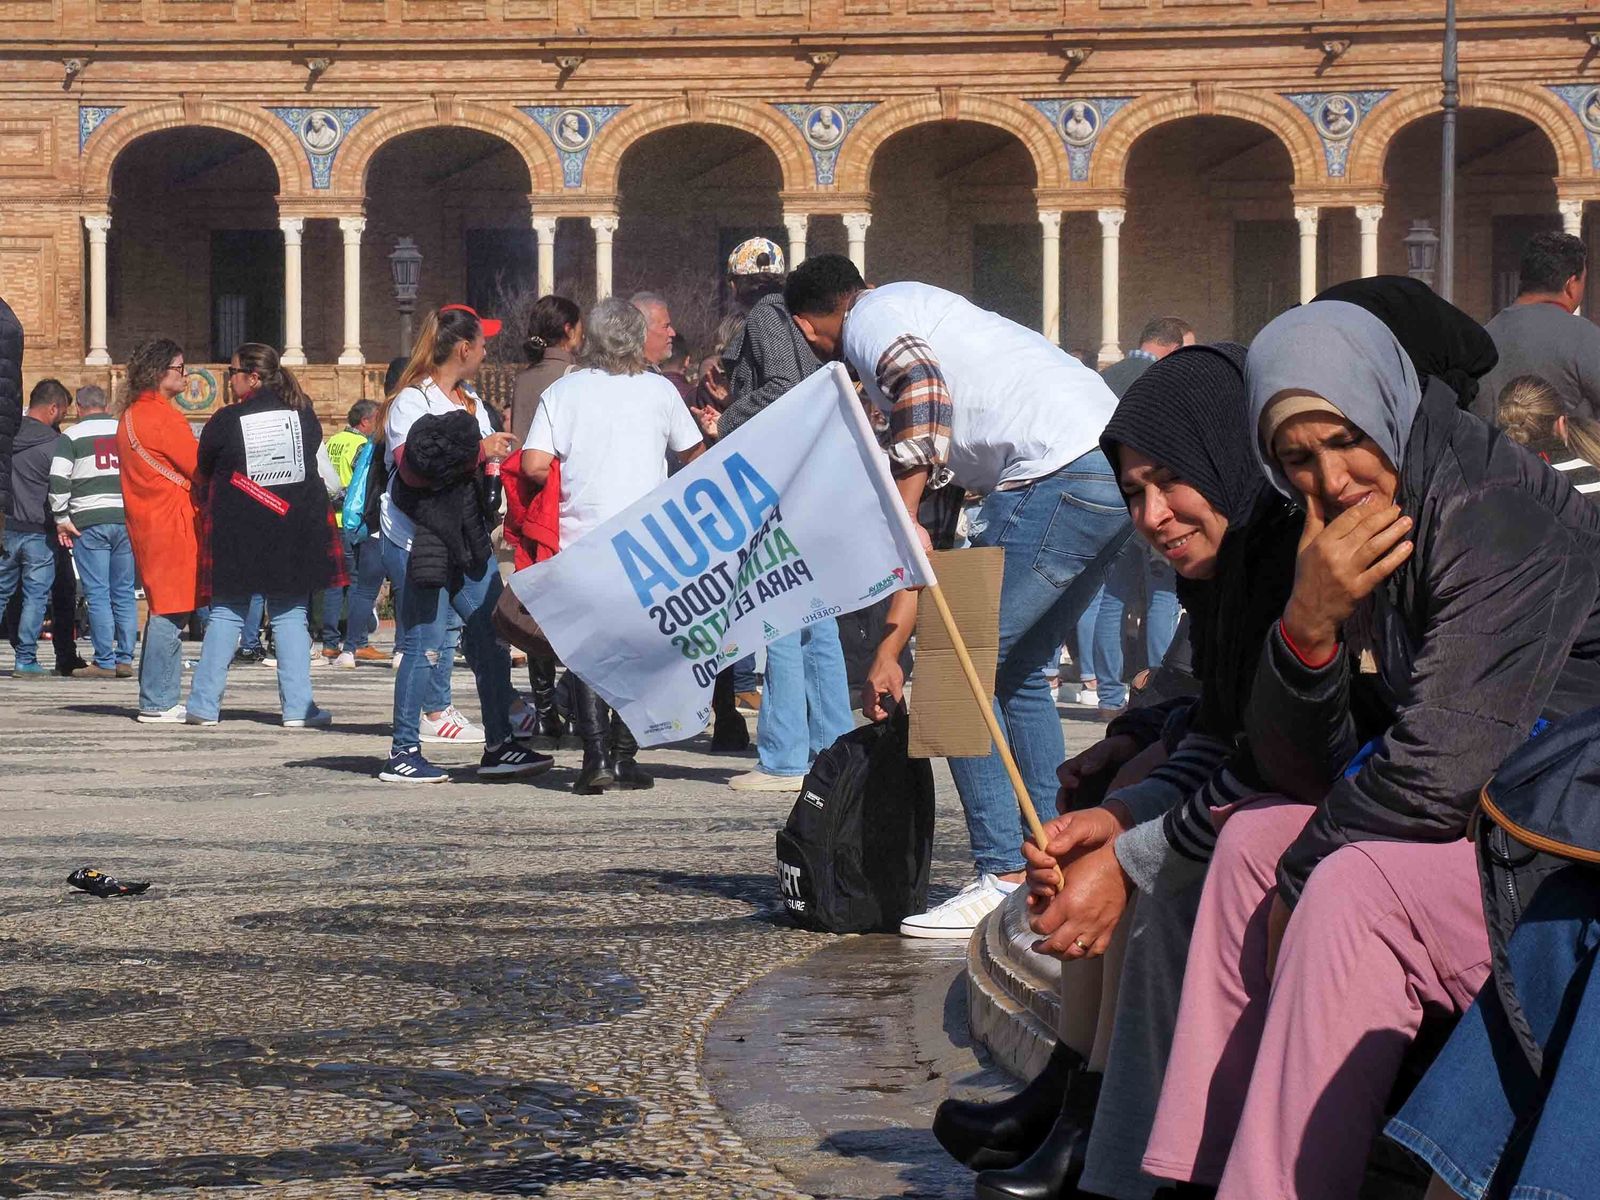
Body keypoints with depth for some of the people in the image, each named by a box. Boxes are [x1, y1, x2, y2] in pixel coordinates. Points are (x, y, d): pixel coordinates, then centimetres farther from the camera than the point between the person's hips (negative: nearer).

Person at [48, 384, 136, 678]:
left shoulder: (71, 437, 0)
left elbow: (57, 480, -10)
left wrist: (61, 519, -2)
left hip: (90, 523, -4)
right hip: (126, 521, 4)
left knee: (97, 595, -4)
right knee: (125, 593, 8)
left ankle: (104, 662, -7)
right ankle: (125, 659, 7)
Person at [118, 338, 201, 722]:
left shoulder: (129, 416, 17)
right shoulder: (162, 417, -13)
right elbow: (201, 468, -11)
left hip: (145, 524, 10)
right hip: (173, 526, -10)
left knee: (165, 614, 13)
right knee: (169, 614, -8)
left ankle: (160, 699, 14)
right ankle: (158, 703, -9)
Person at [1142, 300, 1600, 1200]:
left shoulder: (1500, 518, -19)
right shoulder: (1363, 541, 8)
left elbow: (1437, 772, -25)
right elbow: (1293, 765, 7)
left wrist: (1298, 876, -9)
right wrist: (1309, 624, -12)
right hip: (1495, 817, 10)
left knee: (1356, 886, -27)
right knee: (1252, 838, 9)